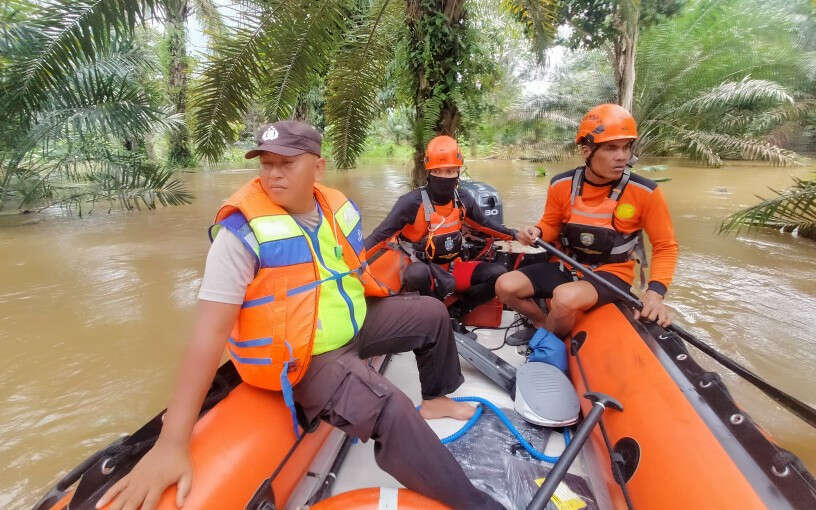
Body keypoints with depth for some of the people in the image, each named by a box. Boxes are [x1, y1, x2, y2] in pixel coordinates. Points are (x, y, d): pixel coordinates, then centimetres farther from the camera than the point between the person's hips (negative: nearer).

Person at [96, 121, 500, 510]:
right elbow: (210, 332, -27)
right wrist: (171, 443, -30)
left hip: (352, 324, 8)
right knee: (392, 414, -27)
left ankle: (435, 399, 36)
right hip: (305, 356, -7)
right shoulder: (244, 232, -22)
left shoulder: (340, 208, -3)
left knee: (432, 313, 14)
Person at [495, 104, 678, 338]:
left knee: (566, 297, -35)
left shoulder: (645, 192, -13)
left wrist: (655, 293, -17)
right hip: (566, 267, 4)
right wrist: (537, 232, -15)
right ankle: (544, 324, 13)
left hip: (612, 274, -3)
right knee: (505, 285, -14)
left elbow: (666, 246, -3)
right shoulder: (561, 185, -7)